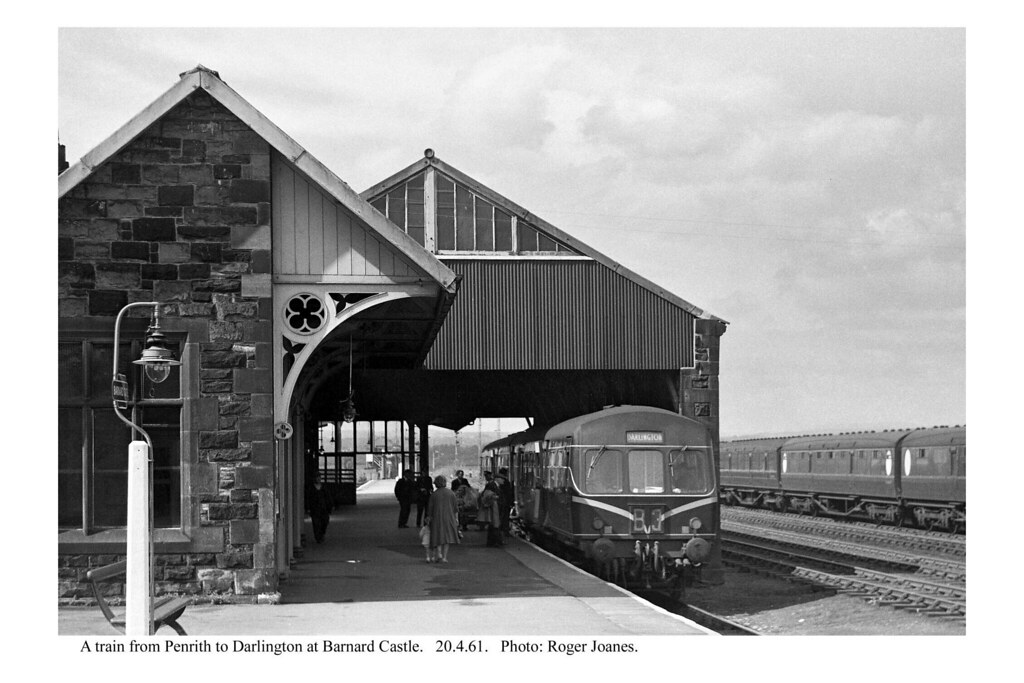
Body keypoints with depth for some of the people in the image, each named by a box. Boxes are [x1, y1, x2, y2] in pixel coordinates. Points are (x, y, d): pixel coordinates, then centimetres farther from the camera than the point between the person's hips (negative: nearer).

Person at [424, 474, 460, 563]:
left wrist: (428, 519, 10)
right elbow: (455, 507, 0)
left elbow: (430, 509, 0)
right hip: (449, 517, 2)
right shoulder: (451, 493, 0)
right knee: (446, 537, 9)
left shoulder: (433, 495, -5)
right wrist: (456, 518, 7)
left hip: (437, 517, -1)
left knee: (437, 537, 7)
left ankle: (438, 553, -12)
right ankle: (444, 557, 7)